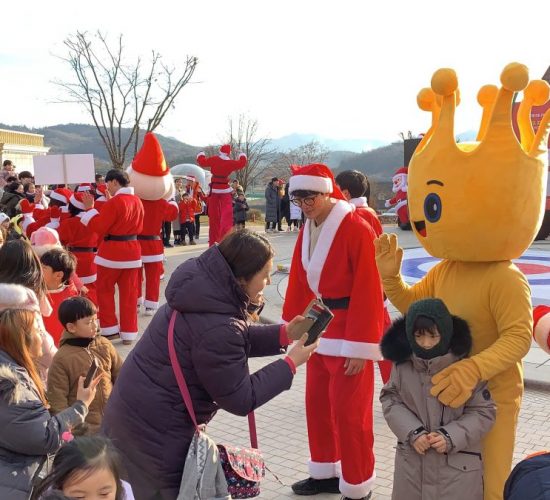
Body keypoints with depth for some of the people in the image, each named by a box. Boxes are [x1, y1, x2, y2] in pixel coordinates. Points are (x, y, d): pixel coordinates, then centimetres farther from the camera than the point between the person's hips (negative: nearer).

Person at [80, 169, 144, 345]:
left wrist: (89, 208, -6)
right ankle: (129, 333, 12)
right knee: (129, 293, 8)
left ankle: (110, 329, 13)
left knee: (104, 290, 11)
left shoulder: (114, 202, -17)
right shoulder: (137, 201, 6)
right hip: (132, 250, 6)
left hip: (112, 251, -6)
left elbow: (98, 227, -14)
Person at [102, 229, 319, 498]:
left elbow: (237, 338, 12)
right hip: (154, 430, -9)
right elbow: (241, 399, -21)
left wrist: (283, 334, 1)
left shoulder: (207, 287, -5)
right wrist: (291, 363, -13)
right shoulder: (216, 328, -33)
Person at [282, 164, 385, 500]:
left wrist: (361, 347, -20)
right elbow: (299, 283, 11)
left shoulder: (356, 228, -18)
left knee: (349, 413, 0)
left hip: (350, 331, -8)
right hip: (320, 328, 8)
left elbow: (368, 291, -20)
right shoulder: (308, 230, 6)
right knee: (317, 404, 15)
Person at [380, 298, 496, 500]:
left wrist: (451, 437, -19)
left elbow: (484, 412, -9)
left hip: (459, 464, -3)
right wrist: (411, 432, -13)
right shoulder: (402, 365, -8)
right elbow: (390, 400, 1)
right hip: (411, 459, 3)